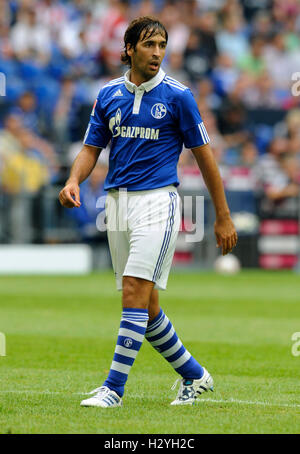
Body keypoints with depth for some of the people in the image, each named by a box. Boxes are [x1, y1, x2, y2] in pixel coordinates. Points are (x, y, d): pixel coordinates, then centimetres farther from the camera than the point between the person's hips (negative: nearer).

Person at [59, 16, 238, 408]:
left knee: (135, 291, -16)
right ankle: (194, 376, 24)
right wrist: (74, 181, -9)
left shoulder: (177, 95, -3)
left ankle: (114, 388, -16)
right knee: (144, 303, 8)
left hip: (157, 199, -5)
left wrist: (223, 217, 2)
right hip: (118, 201, 5)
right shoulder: (108, 95, 9)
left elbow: (203, 155, 1)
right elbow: (91, 148, 13)